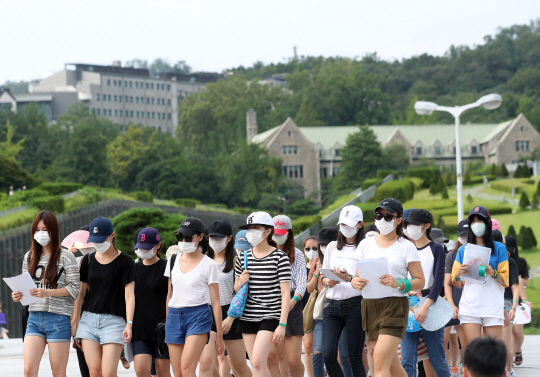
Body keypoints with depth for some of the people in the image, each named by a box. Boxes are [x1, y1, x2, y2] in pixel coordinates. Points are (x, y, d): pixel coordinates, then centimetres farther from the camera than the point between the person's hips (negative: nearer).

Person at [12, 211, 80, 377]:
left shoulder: (65, 256, -2)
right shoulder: (29, 257, 12)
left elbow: (74, 288, -6)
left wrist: (47, 292, -19)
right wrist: (19, 295, -4)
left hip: (58, 318, -4)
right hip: (34, 318, 4)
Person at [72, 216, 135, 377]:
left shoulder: (124, 261, -1)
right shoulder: (88, 260, 11)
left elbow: (129, 295, -5)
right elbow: (80, 293, 14)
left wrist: (129, 323, -16)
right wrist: (74, 322, 10)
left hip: (114, 320, -4)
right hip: (89, 319, 4)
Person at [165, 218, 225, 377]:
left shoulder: (208, 265, -3)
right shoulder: (173, 261, 11)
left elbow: (215, 302, -3)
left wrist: (219, 335, -4)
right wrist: (167, 323, 18)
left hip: (198, 316, -5)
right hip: (174, 315, 5)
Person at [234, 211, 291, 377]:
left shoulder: (279, 257, -5)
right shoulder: (243, 258, 9)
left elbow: (285, 293, -8)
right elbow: (236, 289, 21)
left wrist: (282, 324, -14)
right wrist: (240, 282, -4)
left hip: (270, 317, -5)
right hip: (247, 318, 5)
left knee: (257, 361, -18)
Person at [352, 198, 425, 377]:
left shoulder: (406, 247, 0)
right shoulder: (366, 244, 12)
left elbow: (420, 281, -2)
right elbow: (356, 277, 14)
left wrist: (399, 284, -20)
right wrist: (356, 283, -10)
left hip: (395, 306, -5)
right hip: (369, 306, 5)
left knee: (380, 361, -17)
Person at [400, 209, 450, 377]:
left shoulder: (435, 249, 1)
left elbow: (438, 281, -9)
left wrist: (425, 306, -20)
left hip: (430, 307, -4)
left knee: (436, 359, -1)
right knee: (407, 360, -6)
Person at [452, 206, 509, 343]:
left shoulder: (499, 248, 7)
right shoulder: (463, 250, 15)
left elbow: (505, 280, 2)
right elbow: (458, 284, 14)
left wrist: (493, 273, -17)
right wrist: (458, 274, -8)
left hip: (492, 307, -2)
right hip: (469, 308, 2)